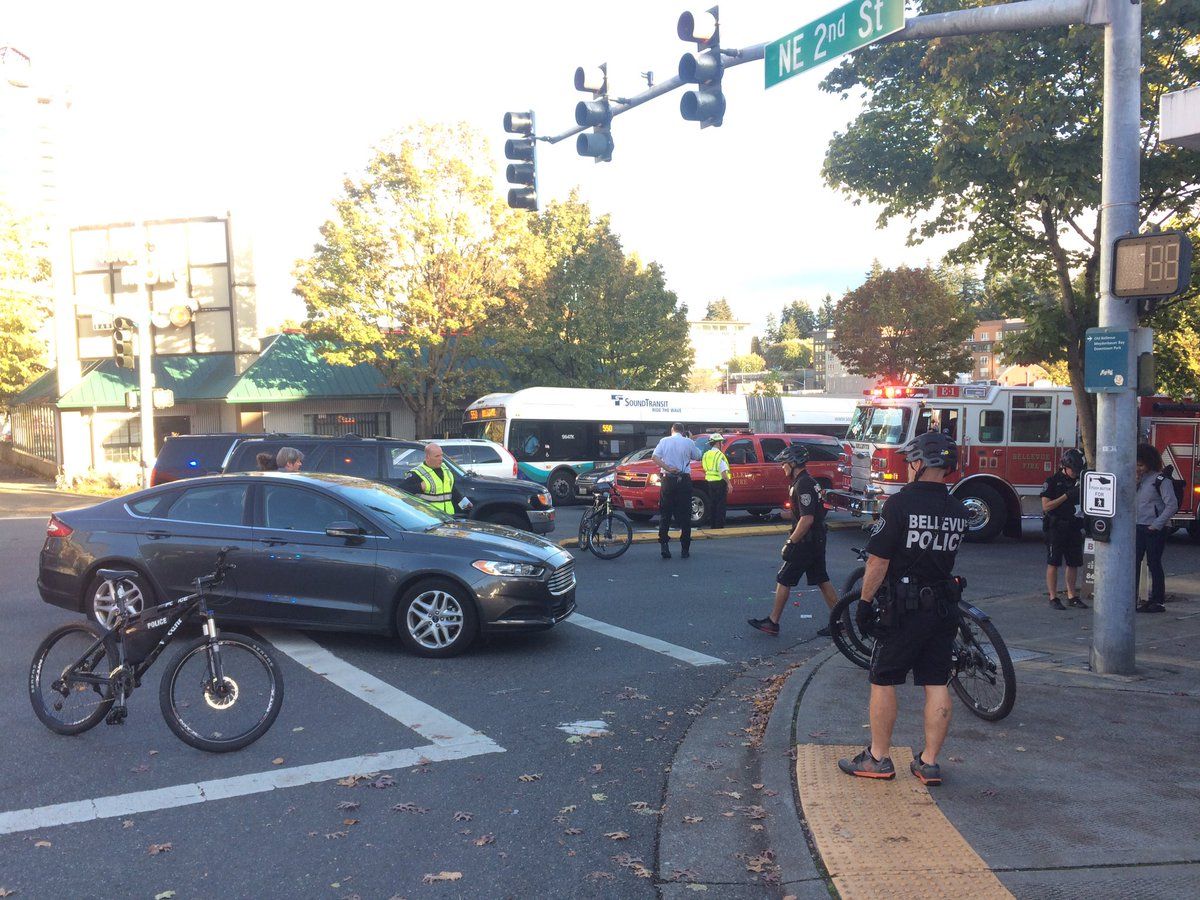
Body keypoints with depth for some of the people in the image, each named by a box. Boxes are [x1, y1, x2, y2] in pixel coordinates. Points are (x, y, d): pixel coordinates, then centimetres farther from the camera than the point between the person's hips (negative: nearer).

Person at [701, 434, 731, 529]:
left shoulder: (706, 454, 9)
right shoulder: (719, 455, -15)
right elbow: (723, 472, -20)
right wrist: (729, 483, -16)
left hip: (709, 482, 7)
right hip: (719, 482, -7)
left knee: (713, 505, 15)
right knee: (720, 506, -1)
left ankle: (713, 526, 20)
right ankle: (720, 526, -1)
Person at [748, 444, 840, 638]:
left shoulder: (802, 485, -19)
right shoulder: (808, 482, 12)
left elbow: (807, 519, -25)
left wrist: (790, 543, -21)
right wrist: (792, 538, 21)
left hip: (806, 542, -10)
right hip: (817, 541, 10)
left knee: (783, 580, 0)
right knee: (822, 581, 12)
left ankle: (772, 623, 8)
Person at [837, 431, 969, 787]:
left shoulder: (900, 503, -15)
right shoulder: (958, 510, 3)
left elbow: (878, 561, -15)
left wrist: (865, 601, -6)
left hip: (902, 608, -5)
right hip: (944, 608, 6)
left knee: (883, 681, 7)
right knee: (937, 685, 10)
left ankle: (878, 758, 14)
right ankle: (929, 762, 16)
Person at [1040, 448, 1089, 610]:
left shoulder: (1080, 481, 10)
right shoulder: (1052, 481, -6)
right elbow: (1046, 506, -12)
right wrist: (1066, 496, -19)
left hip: (1074, 528, 6)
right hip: (1055, 528, -6)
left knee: (1074, 563, 9)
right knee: (1053, 563, -1)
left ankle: (1072, 596, 18)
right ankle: (1053, 598, 3)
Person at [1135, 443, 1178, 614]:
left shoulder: (1162, 479, -9)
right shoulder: (1140, 479, 14)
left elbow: (1172, 505, -15)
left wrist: (1157, 525, -16)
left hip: (1154, 529, -7)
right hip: (1138, 528, 7)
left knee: (1154, 564, -1)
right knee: (1133, 562, 4)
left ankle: (1157, 601, 7)